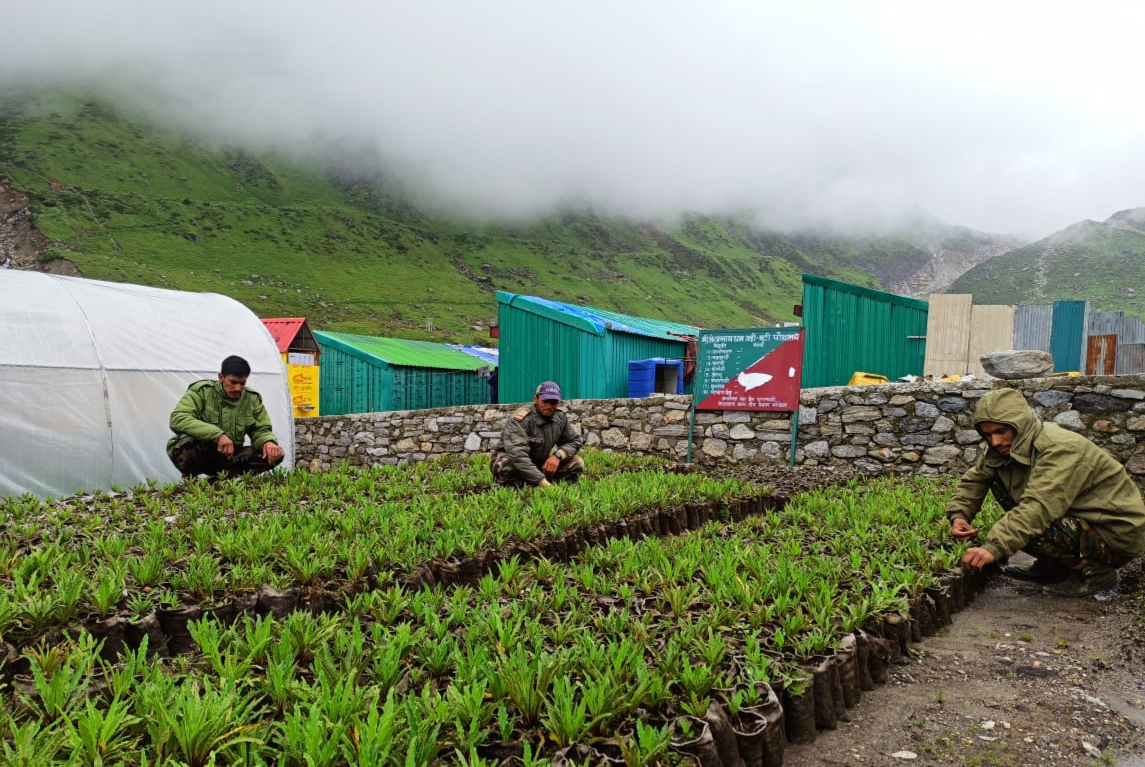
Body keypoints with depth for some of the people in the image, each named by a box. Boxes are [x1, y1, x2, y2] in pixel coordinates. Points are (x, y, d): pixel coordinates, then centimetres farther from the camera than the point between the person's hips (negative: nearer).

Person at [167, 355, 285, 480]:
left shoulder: (252, 399, 0)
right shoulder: (201, 391, -13)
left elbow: (261, 430, 4)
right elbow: (177, 419, -26)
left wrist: (268, 441, -23)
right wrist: (217, 435, -38)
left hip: (229, 457, 4)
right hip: (198, 455, -4)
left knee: (275, 453, -16)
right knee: (187, 442, -38)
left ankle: (219, 479, -7)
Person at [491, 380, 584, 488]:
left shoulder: (561, 417, -5)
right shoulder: (520, 419, -27)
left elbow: (575, 440, 4)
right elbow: (518, 455, -38)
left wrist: (557, 455, -20)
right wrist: (544, 483, -44)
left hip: (541, 465, 6)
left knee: (577, 463, -11)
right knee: (506, 465, -40)